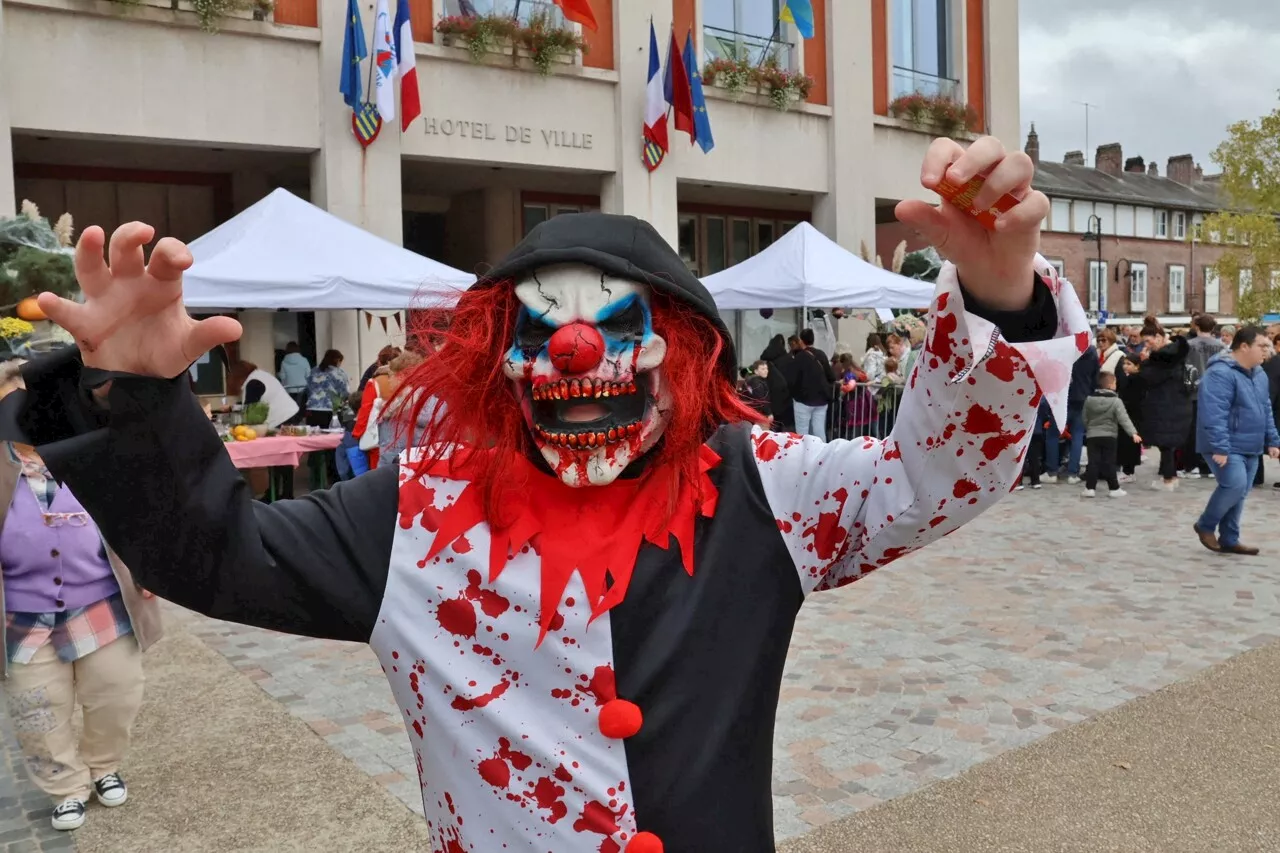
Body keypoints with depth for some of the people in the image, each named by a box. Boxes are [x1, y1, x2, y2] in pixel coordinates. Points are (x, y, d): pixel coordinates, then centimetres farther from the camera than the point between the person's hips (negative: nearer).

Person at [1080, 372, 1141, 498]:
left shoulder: (1089, 399, 2)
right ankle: (1114, 489, 7)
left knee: (1093, 462, 2)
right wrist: (1133, 433, -21)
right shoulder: (1116, 401, -9)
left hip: (1092, 436, 3)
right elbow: (1124, 419, -18)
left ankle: (1090, 488, -1)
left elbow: (1085, 419, 10)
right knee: (1109, 463, 2)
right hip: (1109, 436, -2)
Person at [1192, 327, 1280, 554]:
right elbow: (1214, 414, -24)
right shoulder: (1220, 373, -19)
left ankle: (1229, 539, 20)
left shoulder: (1259, 374, 12)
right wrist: (1220, 447, -27)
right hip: (1226, 447, -9)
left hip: (1250, 448, 9)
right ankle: (1205, 525, 3)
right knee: (1235, 486, -19)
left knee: (1239, 493, 10)